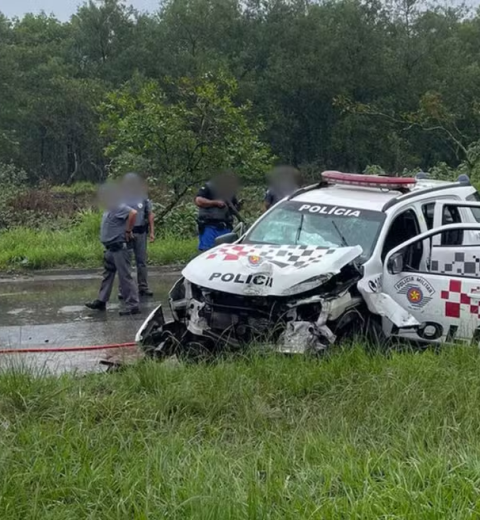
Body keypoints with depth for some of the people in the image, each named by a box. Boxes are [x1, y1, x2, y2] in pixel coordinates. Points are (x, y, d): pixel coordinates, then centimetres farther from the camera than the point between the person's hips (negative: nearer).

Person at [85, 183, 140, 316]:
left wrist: (128, 231, -23)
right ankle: (101, 301, 27)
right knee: (107, 274, 17)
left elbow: (133, 213, -32)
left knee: (125, 276, -7)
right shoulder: (110, 209, 14)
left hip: (120, 248, -11)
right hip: (111, 249, 11)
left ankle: (133, 305, -4)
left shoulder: (119, 208, -17)